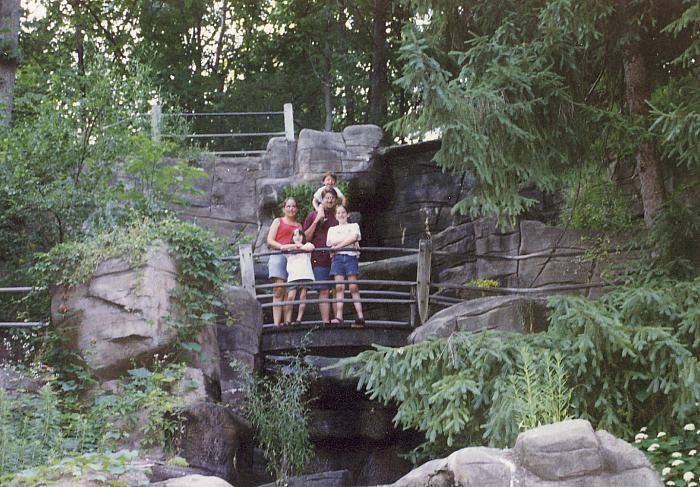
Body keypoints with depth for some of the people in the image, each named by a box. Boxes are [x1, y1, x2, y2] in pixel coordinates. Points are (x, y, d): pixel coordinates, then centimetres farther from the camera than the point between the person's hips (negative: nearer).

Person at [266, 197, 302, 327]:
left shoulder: (299, 226, 24)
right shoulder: (278, 221, 15)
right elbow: (270, 241, 5)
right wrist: (282, 247, -12)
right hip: (279, 256, -3)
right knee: (279, 290, -14)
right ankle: (276, 324, -20)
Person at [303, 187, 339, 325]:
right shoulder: (313, 216, 10)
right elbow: (306, 238, 3)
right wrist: (316, 221, -6)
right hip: (320, 259, -2)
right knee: (323, 291, -7)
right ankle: (326, 322, -9)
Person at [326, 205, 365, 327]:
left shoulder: (354, 226, 18)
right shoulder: (332, 229, 24)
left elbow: (354, 237, -2)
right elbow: (330, 243, 5)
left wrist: (338, 245, -6)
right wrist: (349, 240, -1)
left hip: (351, 256, -2)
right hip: (337, 257, 2)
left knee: (353, 287, -10)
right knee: (339, 287, -11)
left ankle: (360, 317, -17)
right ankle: (338, 317, -20)